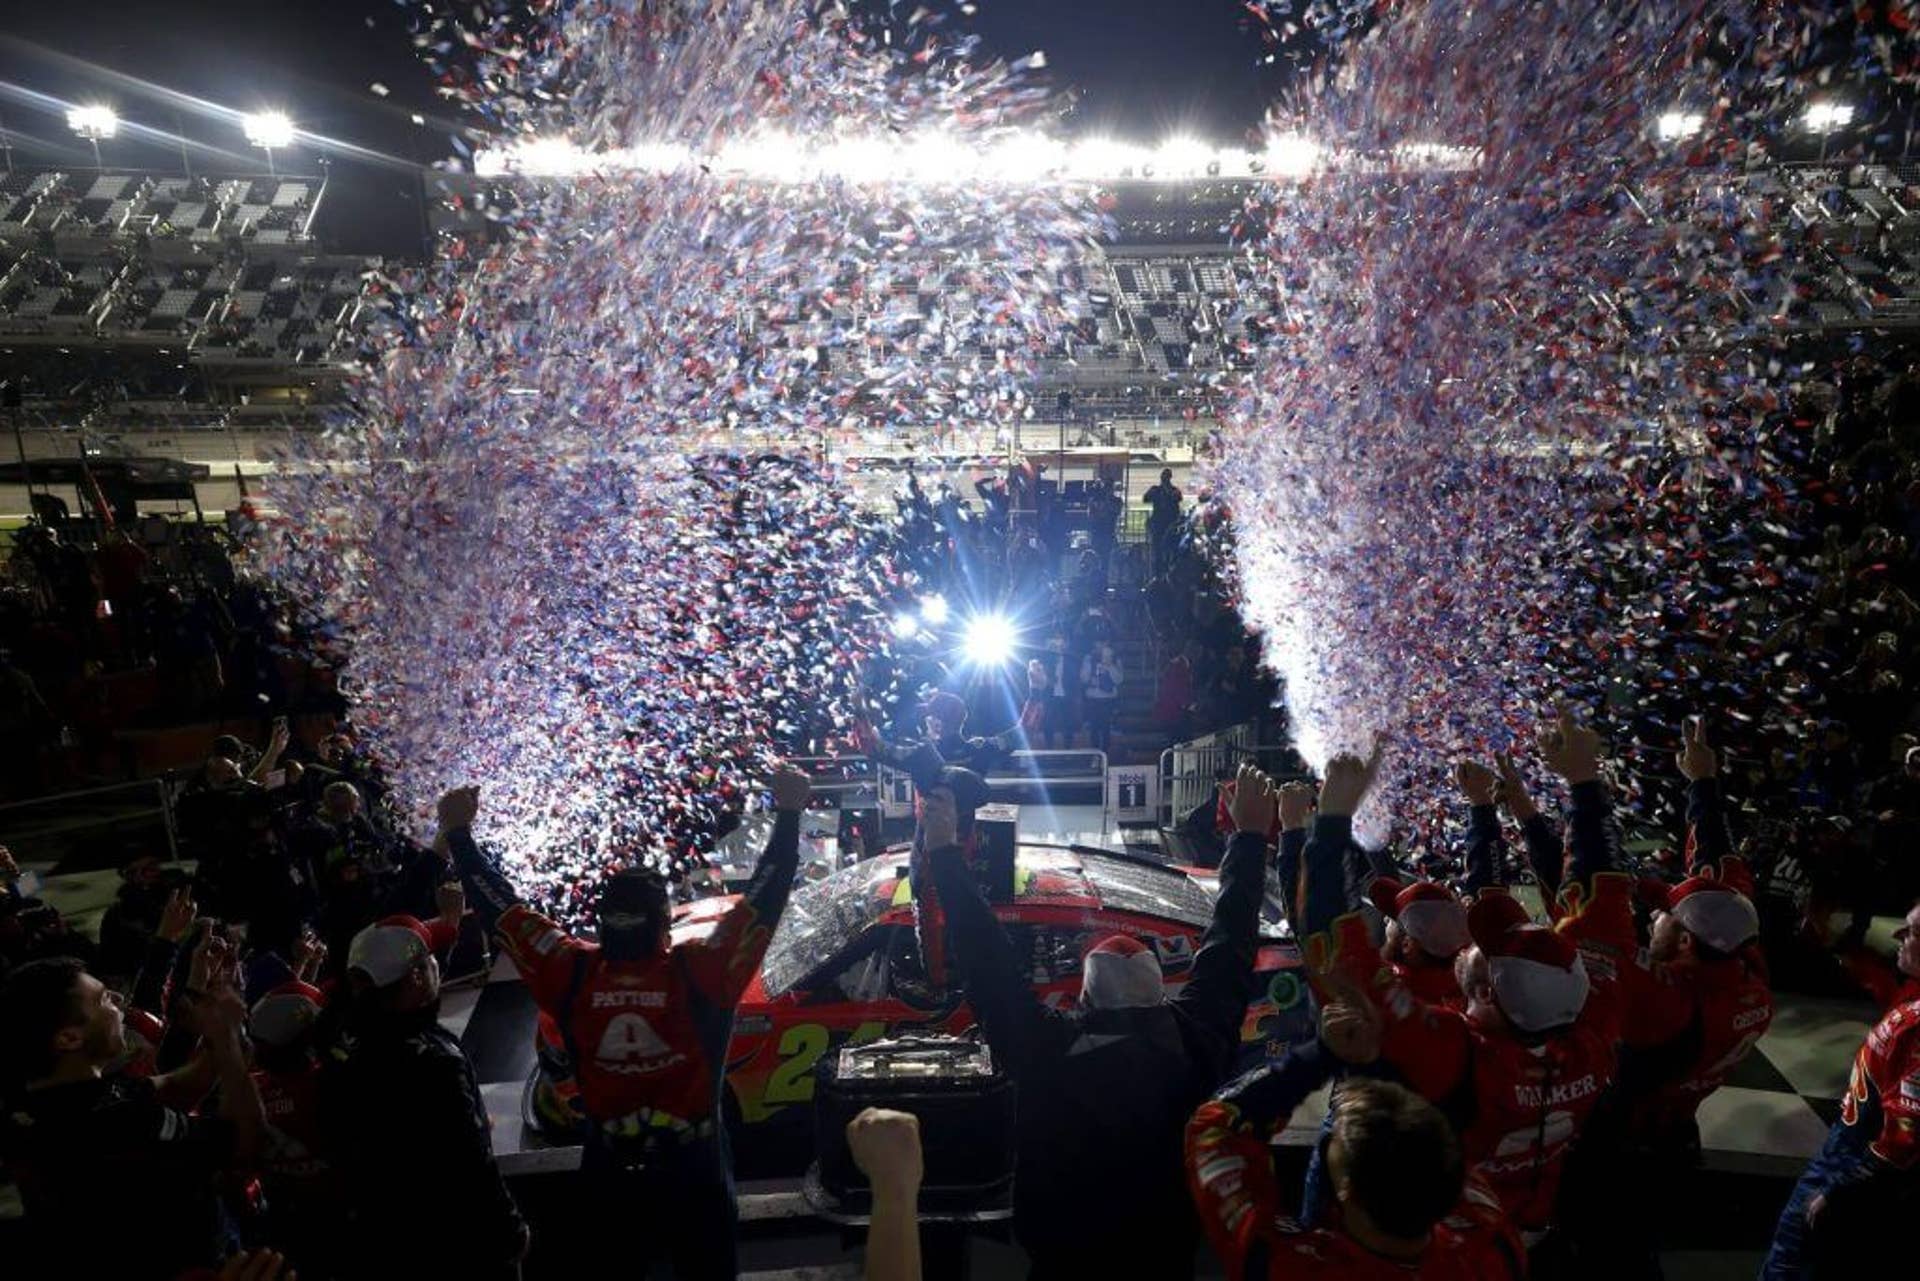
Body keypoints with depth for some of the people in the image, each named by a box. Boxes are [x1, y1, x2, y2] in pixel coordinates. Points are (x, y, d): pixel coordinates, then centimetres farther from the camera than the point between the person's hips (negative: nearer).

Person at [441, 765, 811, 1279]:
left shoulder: (573, 975, -15)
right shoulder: (700, 971, -20)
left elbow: (503, 911, -7)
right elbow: (763, 900, -18)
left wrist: (458, 834, 1)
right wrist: (788, 814, -14)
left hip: (609, 1168, 2)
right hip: (692, 1166, -2)